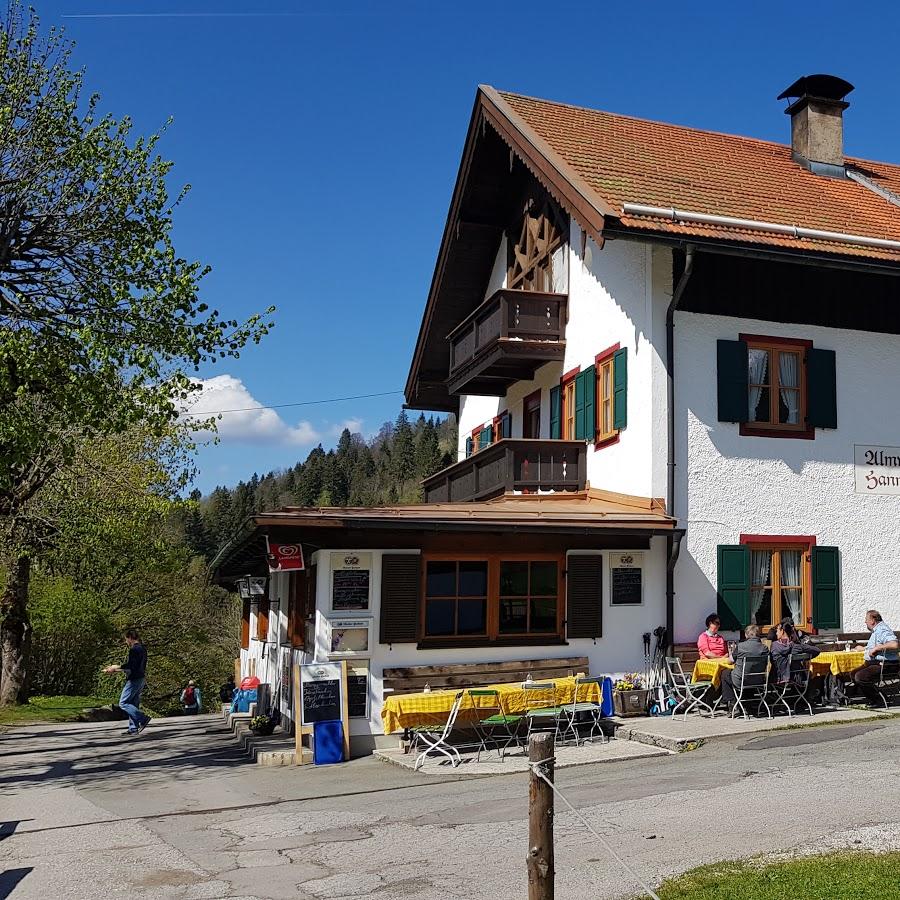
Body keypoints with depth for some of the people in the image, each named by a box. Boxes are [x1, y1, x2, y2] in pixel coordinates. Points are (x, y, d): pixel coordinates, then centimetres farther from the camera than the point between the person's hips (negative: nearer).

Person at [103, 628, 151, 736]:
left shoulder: (134, 649, -14)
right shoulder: (142, 649, 17)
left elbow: (129, 665, -21)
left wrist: (115, 668, -8)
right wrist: (116, 670, 23)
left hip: (134, 680, -10)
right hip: (140, 679, 10)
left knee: (123, 703, -6)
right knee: (133, 705, 11)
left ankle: (143, 719, -12)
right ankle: (133, 728, 11)